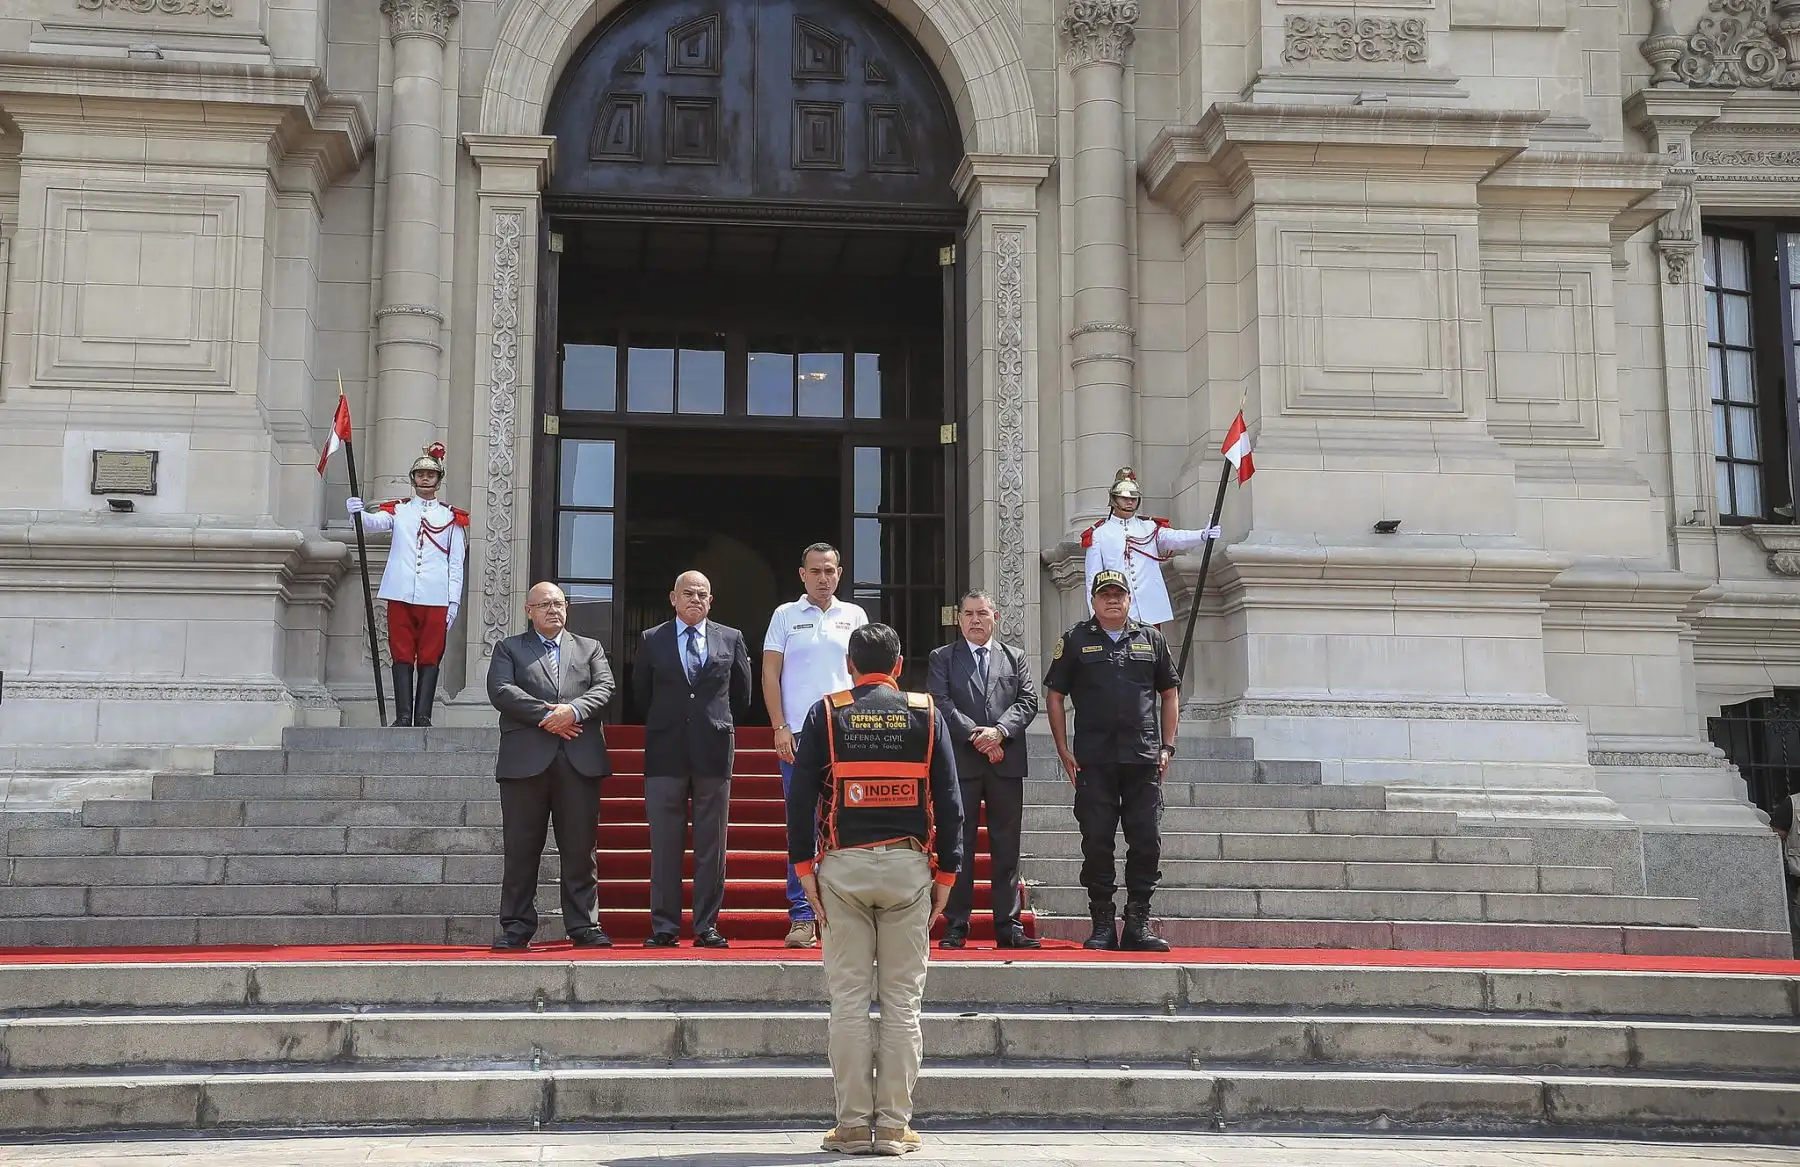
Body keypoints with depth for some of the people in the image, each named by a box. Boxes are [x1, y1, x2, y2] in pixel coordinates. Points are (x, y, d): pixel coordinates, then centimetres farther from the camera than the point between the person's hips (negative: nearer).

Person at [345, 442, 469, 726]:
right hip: (401, 595, 0)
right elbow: (375, 521, -10)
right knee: (402, 656, 0)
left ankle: (423, 717, 0)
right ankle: (403, 716, 1)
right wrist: (358, 512, -33)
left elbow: (456, 564, 8)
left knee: (430, 658, -1)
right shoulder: (398, 510, 11)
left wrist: (453, 601, 1)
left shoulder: (452, 518, 11)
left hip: (436, 598, 0)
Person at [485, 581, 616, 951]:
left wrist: (573, 710, -14)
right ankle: (517, 927, 6)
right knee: (520, 849, 0)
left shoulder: (590, 649, 20)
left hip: (580, 761, 1)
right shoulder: (509, 649, 14)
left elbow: (604, 688, 4)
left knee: (580, 848, 1)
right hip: (526, 760, -1)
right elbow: (500, 690, -3)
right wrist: (545, 716, -12)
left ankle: (584, 925, 6)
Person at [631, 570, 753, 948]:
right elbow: (641, 694, 17)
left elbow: (741, 694, 17)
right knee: (665, 846, 1)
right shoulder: (652, 641, 6)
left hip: (713, 751, 1)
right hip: (666, 752, 0)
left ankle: (707, 927, 8)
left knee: (712, 846, 3)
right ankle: (664, 927, 6)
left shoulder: (731, 640, 8)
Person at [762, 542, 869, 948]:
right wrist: (779, 728, -4)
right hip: (798, 736, -1)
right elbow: (770, 674, 5)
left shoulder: (854, 616, 12)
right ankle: (802, 918, 3)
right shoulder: (785, 615, 8)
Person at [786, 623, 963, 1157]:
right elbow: (948, 799, 3)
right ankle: (894, 1124, 6)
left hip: (843, 868, 0)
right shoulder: (926, 714, 5)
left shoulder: (826, 714, 3)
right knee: (903, 1001, 4)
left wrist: (804, 865, 3)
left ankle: (853, 1124, 5)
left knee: (848, 998, 3)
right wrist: (947, 872, 7)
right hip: (908, 866, 0)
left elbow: (801, 796, -1)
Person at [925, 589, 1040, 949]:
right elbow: (940, 703, -4)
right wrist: (975, 735, -14)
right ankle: (956, 927, 4)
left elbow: (1028, 701, 4)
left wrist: (999, 731, -12)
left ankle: (1009, 926, 8)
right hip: (960, 763, -2)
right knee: (959, 846, 0)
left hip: (1007, 763, 2)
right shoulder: (942, 658, 9)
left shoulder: (1015, 658, 15)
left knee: (1007, 847, 4)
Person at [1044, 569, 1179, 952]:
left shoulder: (1152, 640, 12)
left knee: (1147, 841, 0)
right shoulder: (1076, 641, 7)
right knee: (1096, 842, 1)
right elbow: (1055, 696, 7)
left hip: (1144, 760, 2)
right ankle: (1102, 925, 9)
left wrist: (1167, 746, 7)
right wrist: (1064, 751, -1)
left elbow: (1170, 694, 16)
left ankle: (1138, 924, 9)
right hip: (1094, 761, -1)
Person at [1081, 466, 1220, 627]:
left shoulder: (1150, 529, 12)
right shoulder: (1098, 534, 6)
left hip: (1150, 613, 2)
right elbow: (1093, 581, 4)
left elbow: (1176, 538, -8)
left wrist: (1203, 535, -28)